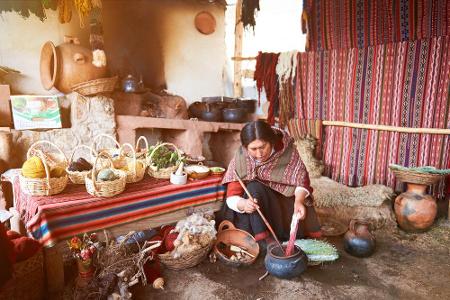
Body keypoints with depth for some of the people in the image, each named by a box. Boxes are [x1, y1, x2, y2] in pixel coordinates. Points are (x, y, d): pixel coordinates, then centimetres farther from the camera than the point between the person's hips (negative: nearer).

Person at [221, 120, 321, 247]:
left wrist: (299, 201, -36)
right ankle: (264, 240, -29)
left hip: (284, 198, 1)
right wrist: (243, 204, -44)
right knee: (253, 187, -31)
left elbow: (301, 176, -17)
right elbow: (232, 197, -21)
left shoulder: (286, 148, -20)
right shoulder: (240, 159, -21)